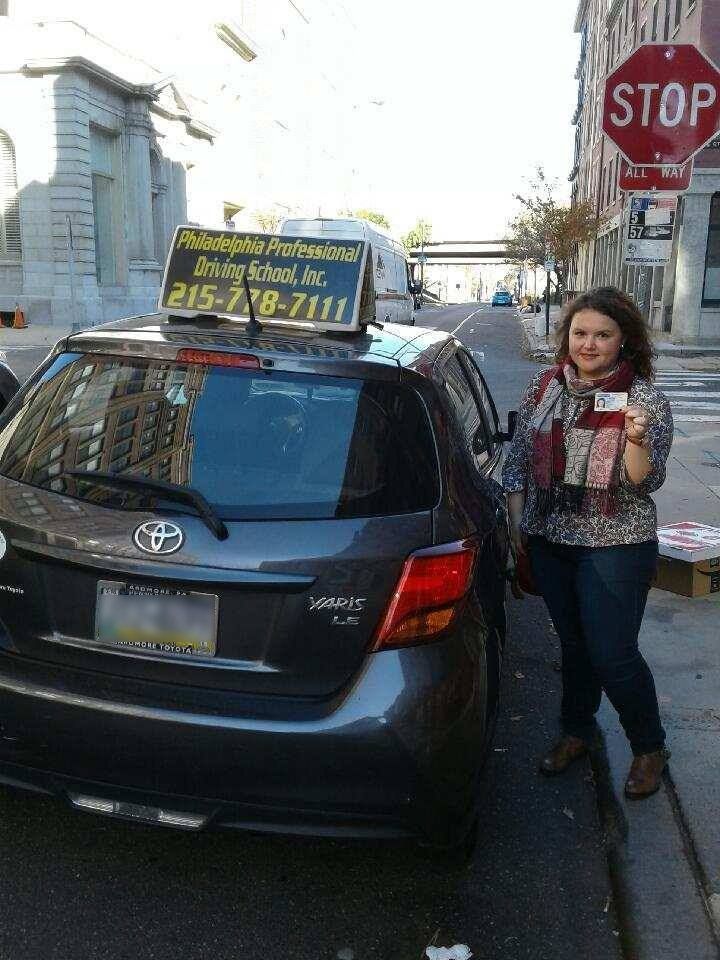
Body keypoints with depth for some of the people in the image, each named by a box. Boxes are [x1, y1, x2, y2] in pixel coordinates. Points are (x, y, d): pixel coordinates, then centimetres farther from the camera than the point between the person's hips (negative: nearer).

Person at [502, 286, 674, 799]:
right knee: (573, 642, 19)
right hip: (549, 541, 4)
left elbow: (643, 483, -15)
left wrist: (637, 441, -34)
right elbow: (518, 458, 8)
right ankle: (578, 729, 40)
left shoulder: (645, 399, -11)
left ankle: (650, 747, 26)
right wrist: (516, 521, 6)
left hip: (615, 546, -4)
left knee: (613, 655, 1)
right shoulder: (544, 387, 1)